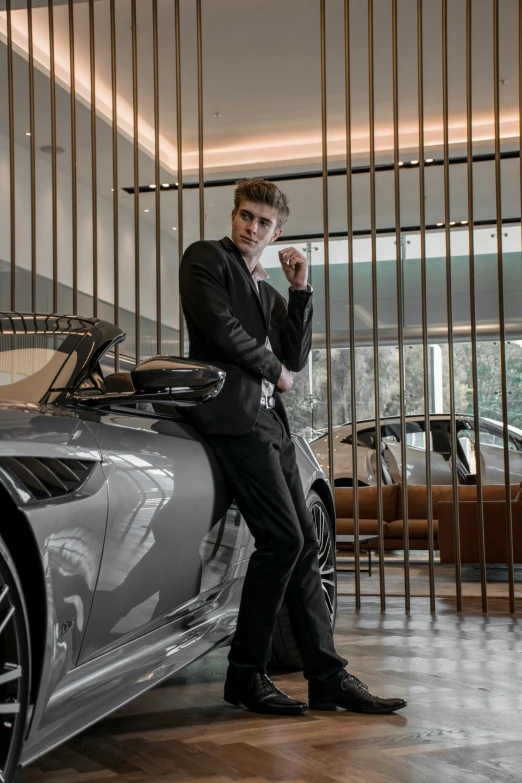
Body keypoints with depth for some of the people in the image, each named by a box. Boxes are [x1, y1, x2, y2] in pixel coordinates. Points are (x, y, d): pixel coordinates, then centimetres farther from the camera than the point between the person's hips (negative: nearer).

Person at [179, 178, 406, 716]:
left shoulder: (269, 292, 27)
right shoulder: (206, 259, 6)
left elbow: (296, 358, 18)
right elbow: (220, 325, -9)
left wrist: (300, 289, 11)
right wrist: (274, 369, 2)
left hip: (269, 421, 8)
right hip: (234, 414, -8)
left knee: (303, 544, 3)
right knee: (281, 538, -15)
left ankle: (328, 678, 7)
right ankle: (245, 675, -3)